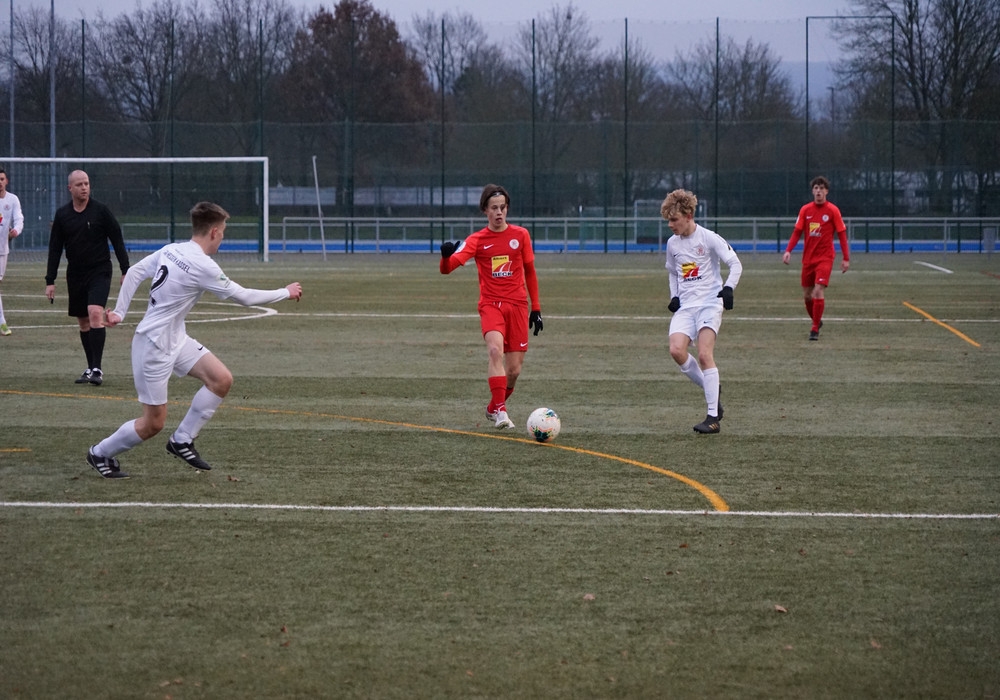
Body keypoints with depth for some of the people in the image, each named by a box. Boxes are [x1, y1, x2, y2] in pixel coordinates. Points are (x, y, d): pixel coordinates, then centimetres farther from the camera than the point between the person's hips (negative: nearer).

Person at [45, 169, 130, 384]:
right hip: (75, 275, 4)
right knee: (83, 323, 8)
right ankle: (91, 368, 19)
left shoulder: (101, 211, -6)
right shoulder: (62, 215, 3)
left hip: (100, 272, -4)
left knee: (95, 314, -20)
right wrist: (50, 281, 4)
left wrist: (126, 271, -6)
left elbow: (117, 240, -2)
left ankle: (97, 369, -19)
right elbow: (55, 249, 7)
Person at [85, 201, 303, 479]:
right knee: (153, 424, 0)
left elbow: (134, 272, 7)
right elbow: (244, 297, -15)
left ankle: (182, 441, 11)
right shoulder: (203, 266, -23)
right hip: (153, 346, -9)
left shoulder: (170, 250, 0)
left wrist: (120, 312, 12)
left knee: (222, 379, 0)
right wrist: (286, 292, -2)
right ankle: (100, 453, 21)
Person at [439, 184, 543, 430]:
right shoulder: (477, 240, -1)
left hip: (517, 305, 2)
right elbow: (448, 267, -13)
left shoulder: (520, 235, 5)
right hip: (491, 305, -2)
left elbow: (529, 272, 15)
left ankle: (493, 408, 28)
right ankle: (501, 411, -29)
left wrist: (536, 308, 13)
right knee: (495, 349, -29)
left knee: (514, 370, 1)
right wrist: (446, 256, -36)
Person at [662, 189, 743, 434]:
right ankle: (711, 389, 5)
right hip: (685, 306, 5)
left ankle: (713, 417, -14)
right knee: (676, 350, -19)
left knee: (704, 354, -18)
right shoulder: (673, 243, 11)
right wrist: (674, 296, 10)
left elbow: (735, 264, -4)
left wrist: (728, 288, -20)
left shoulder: (709, 238, -6)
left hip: (709, 303, -5)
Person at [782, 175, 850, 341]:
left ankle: (815, 330, -10)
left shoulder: (832, 210, -5)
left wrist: (846, 258, -6)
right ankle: (816, 321, 33)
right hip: (808, 258, 4)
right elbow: (797, 232, 5)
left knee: (819, 291, -17)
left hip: (825, 257, -4)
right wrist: (788, 250, -10)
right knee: (807, 294, 9)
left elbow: (842, 234, -2)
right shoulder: (805, 210, 3)